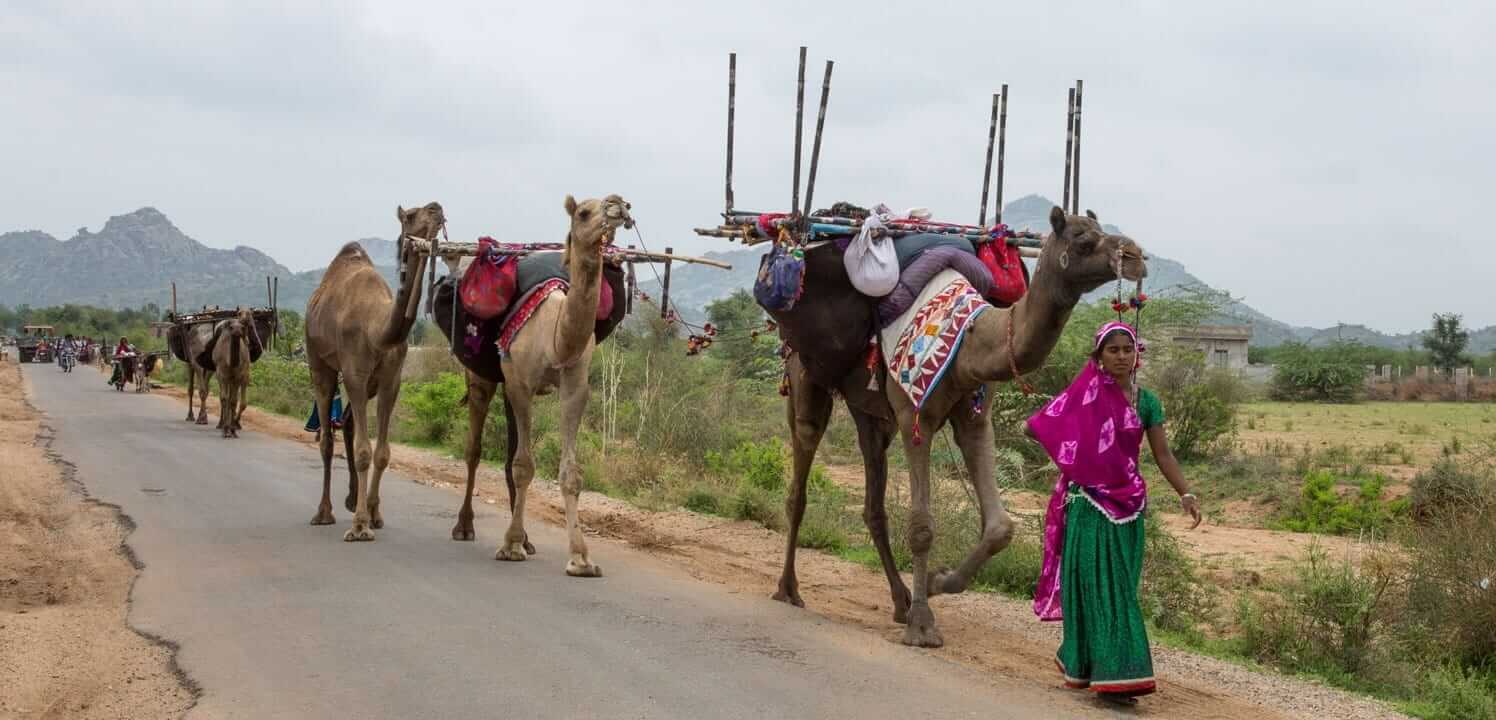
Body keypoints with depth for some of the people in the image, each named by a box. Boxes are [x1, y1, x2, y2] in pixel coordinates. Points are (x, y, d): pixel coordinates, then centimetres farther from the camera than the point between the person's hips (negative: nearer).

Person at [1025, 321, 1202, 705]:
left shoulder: (1147, 401, 6)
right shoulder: (1085, 393, -6)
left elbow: (1163, 453, 3)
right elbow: (1036, 427, -3)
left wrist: (1186, 494, -8)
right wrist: (1073, 455, -8)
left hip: (1127, 503, 4)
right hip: (1088, 501, -4)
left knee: (1120, 584, 8)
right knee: (1099, 584, -5)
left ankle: (1077, 658, 25)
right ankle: (1111, 674, -4)